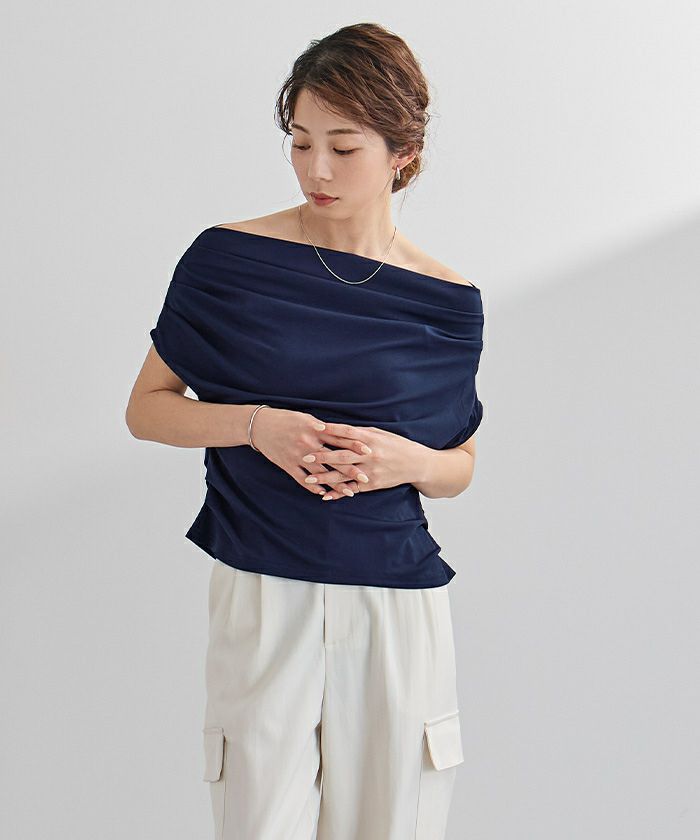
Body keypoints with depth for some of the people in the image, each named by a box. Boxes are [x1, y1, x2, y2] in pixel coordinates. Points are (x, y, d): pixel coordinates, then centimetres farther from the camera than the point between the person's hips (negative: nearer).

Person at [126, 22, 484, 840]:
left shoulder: (446, 303, 1)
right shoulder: (225, 260, -2)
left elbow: (458, 467, 11)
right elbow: (146, 407, 4)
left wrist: (408, 460, -12)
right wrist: (256, 423, -14)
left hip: (397, 604, 1)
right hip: (261, 596, -1)